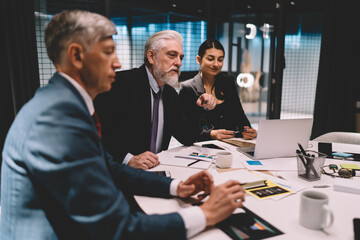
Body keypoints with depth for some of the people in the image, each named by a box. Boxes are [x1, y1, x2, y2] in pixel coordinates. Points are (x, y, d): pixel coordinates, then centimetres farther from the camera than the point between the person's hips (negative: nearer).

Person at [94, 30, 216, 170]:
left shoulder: (170, 94, 12)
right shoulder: (122, 82, -11)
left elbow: (187, 138, 12)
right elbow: (98, 129, -19)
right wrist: (129, 158, -28)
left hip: (156, 167, 7)